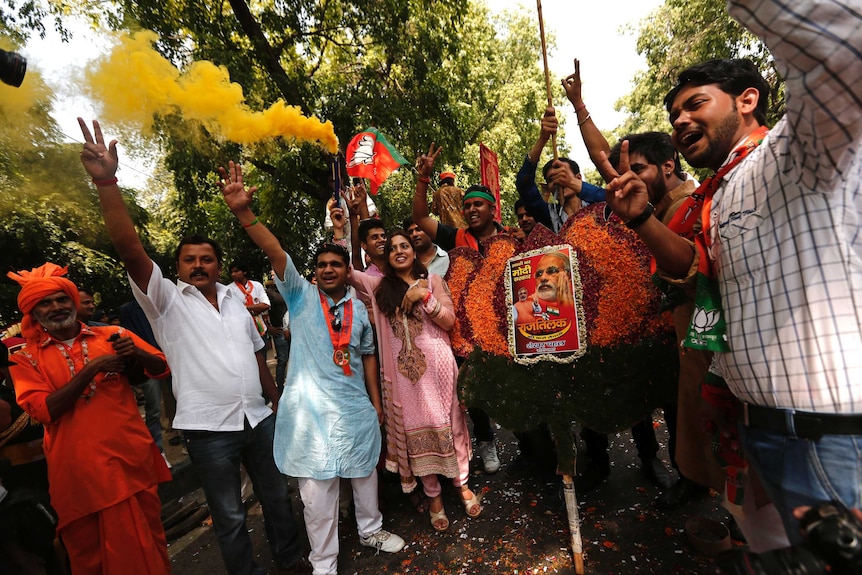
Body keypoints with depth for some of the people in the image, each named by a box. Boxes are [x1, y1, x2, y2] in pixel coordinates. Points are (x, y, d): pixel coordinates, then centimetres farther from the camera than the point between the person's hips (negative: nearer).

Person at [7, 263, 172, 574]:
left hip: (133, 458, 1)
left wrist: (137, 353, -18)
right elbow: (43, 411, -11)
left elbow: (161, 368, 1)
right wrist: (91, 369, -19)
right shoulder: (26, 358, 1)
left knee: (149, 537, 16)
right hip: (79, 470, 0)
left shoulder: (111, 336, 2)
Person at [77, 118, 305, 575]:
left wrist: (278, 401, 14)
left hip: (260, 418, 5)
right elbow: (129, 249, -19)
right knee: (229, 516, 11)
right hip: (208, 429, -4)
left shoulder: (236, 302, 9)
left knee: (278, 495, 19)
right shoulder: (167, 301, -4)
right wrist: (107, 183, -29)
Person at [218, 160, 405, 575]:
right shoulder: (300, 295, -3)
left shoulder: (359, 308, 6)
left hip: (356, 405, 4)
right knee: (316, 486, 5)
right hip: (312, 405, -3)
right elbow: (275, 253, -18)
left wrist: (376, 401, 11)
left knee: (365, 472, 19)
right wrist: (243, 211, -30)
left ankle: (370, 529, 45)